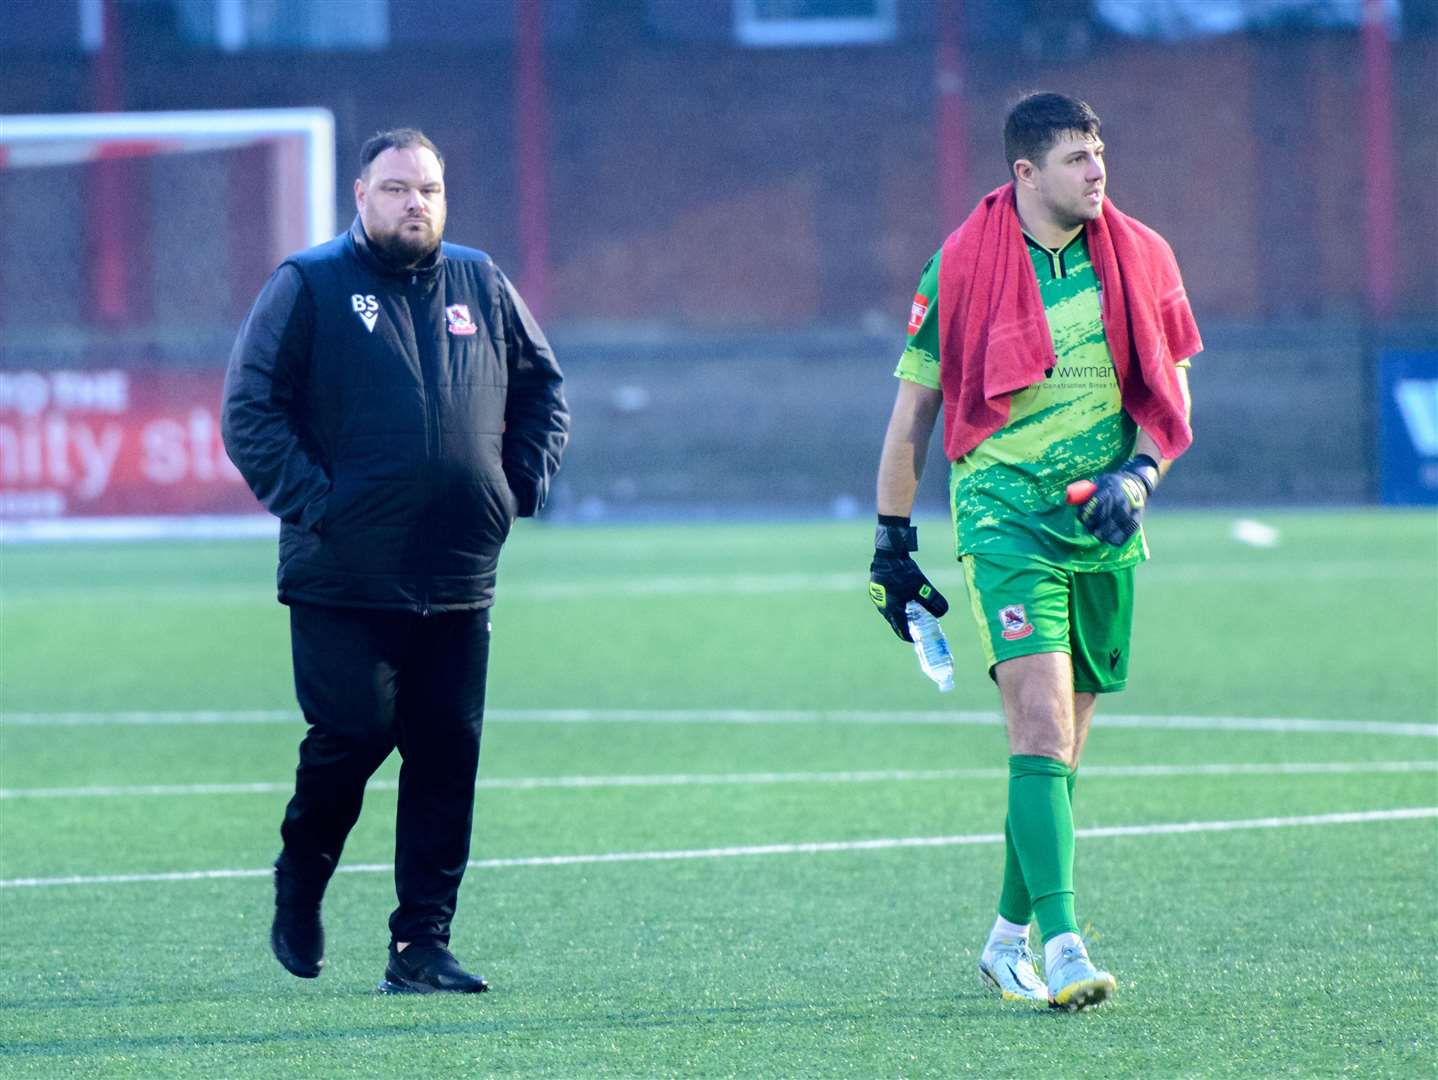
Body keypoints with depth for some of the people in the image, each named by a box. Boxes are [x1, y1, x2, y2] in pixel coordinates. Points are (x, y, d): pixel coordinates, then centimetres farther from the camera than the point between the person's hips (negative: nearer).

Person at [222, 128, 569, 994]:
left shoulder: (482, 287, 11)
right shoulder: (310, 287, -2)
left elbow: (542, 385, 24)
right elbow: (250, 409, -5)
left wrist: (525, 481, 10)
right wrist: (309, 500, -13)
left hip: (458, 585, 4)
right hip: (344, 583, -4)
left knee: (447, 758, 1)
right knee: (352, 736, -8)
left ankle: (422, 946, 6)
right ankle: (301, 884, 20)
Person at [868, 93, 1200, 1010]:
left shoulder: (1138, 259, 4)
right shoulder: (961, 271, -4)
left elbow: (1172, 392, 12)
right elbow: (912, 413, 4)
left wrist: (1138, 471, -7)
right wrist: (893, 545, 6)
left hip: (1105, 523, 4)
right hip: (1005, 513, -4)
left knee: (1063, 742, 9)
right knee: (1041, 721, -19)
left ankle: (1010, 935, 25)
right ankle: (1062, 945, -25)